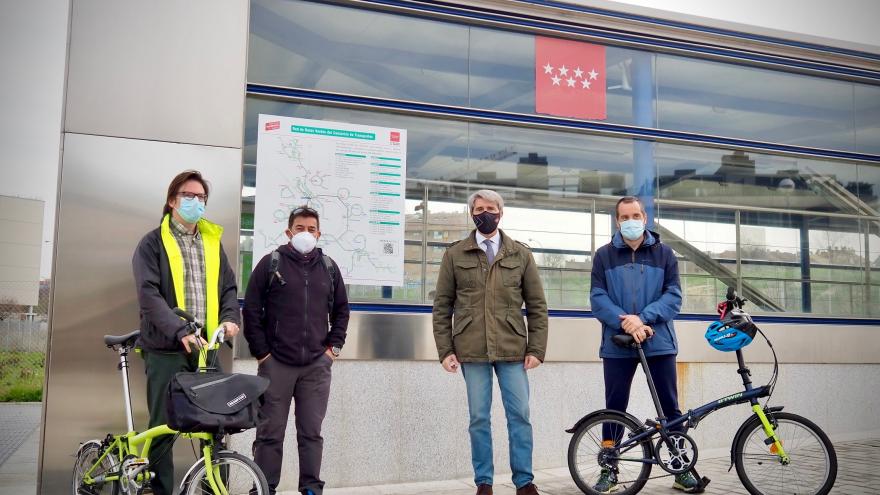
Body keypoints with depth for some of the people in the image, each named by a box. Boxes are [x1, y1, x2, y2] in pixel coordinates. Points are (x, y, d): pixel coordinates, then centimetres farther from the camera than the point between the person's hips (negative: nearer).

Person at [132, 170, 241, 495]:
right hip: (166, 349, -4)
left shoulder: (213, 242, 15)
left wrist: (229, 318, -6)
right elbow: (149, 294, -12)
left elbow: (228, 287, 15)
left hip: (206, 347, 4)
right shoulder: (153, 243, 0)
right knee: (163, 428, 2)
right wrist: (179, 331, -25)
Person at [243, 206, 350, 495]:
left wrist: (334, 346, 7)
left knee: (311, 432, 7)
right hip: (276, 363, -2)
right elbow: (251, 310, 0)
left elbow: (341, 310, 17)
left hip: (317, 365, 2)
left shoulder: (329, 267, 11)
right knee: (270, 432, 5)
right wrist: (261, 352, -4)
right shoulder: (271, 264, 1)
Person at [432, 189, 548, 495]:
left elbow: (537, 306, 8)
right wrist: (445, 350, -1)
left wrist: (536, 349, 0)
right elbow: (442, 306, 6)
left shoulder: (521, 254, 9)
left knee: (520, 415, 1)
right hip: (471, 351, 0)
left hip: (513, 350, 1)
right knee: (479, 418, 5)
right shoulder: (455, 255, 7)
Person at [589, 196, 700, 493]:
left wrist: (642, 318, -16)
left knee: (670, 407, 7)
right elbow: (597, 298, -3)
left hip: (659, 342, 1)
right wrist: (625, 323, -19)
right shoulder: (604, 255, 5)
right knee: (615, 408, 7)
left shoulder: (664, 253, 7)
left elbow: (673, 295, -1)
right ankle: (609, 470, 17)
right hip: (617, 344, 0)